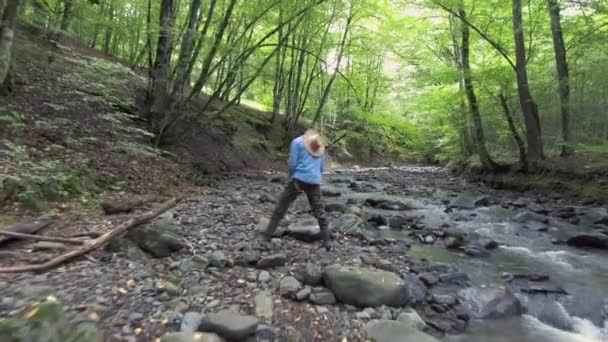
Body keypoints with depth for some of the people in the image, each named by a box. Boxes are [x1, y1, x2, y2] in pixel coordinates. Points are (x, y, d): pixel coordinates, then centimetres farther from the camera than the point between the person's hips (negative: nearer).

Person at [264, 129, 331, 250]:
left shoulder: (297, 142, 4)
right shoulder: (320, 145, 18)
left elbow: (292, 163, -3)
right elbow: (322, 167, 18)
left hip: (299, 179, -3)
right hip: (315, 182, 4)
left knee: (281, 207, 6)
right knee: (320, 212, 10)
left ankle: (267, 235, 9)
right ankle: (327, 242, 12)